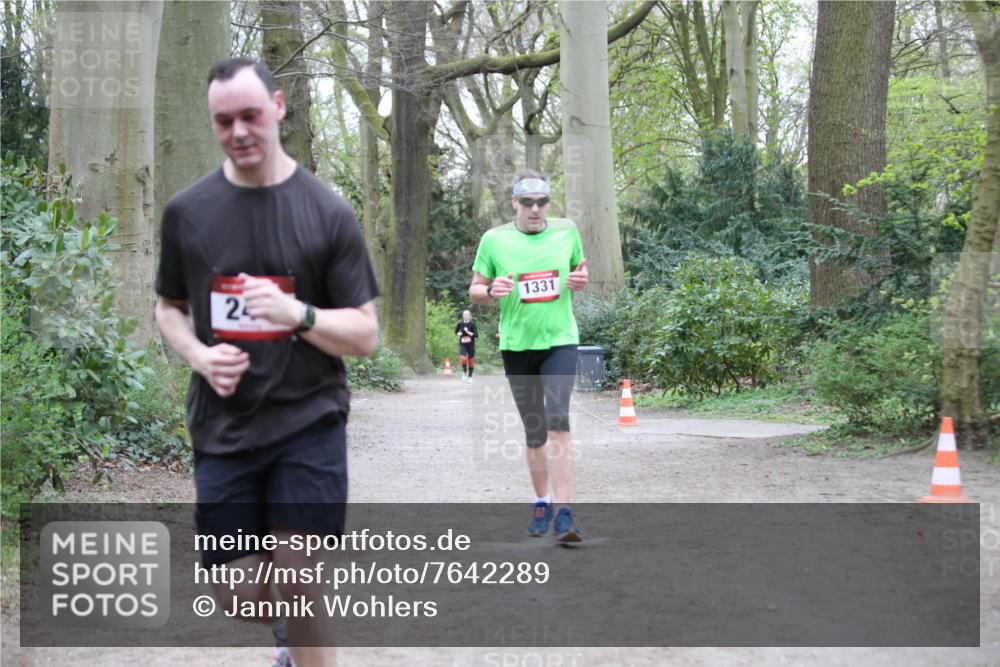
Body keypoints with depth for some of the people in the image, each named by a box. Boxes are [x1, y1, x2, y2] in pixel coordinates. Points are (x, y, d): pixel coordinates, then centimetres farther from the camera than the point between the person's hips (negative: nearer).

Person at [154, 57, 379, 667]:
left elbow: (366, 335, -3)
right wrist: (199, 356, -7)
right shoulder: (187, 211, 2)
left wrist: (298, 314, -22)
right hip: (223, 429, 3)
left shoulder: (328, 212, -5)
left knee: (295, 589, -11)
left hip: (308, 421, -2)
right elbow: (170, 308, 14)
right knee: (241, 600, 7)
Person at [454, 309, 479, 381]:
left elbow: (476, 334, -13)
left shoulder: (472, 324, -7)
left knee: (471, 361, 6)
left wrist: (468, 332, -23)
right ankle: (464, 373, 0)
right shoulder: (460, 324, 0)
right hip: (462, 345, 1)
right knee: (463, 359, -22)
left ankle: (470, 376, 23)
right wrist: (458, 334, -4)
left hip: (471, 345, 0)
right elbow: (456, 332, 17)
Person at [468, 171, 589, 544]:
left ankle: (564, 511, -19)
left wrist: (581, 280, -4)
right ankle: (541, 503, 29)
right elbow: (474, 290, 6)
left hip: (560, 341, -1)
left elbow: (580, 268, 20)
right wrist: (492, 292, -16)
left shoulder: (566, 230, 3)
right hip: (517, 345, 1)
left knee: (558, 419, -19)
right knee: (534, 432, 10)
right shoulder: (494, 240, -1)